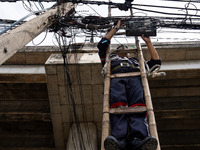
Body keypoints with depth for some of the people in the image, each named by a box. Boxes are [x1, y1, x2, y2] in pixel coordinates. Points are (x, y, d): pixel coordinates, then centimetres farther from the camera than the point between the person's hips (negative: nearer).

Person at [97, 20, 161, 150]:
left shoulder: (136, 61, 48)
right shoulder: (111, 58, 45)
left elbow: (156, 61, 43)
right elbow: (102, 44, 35)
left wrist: (148, 42, 44)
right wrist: (116, 28, 44)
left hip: (135, 78, 2)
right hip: (116, 79, -1)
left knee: (139, 106, -35)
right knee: (118, 107, -37)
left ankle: (139, 139, -58)